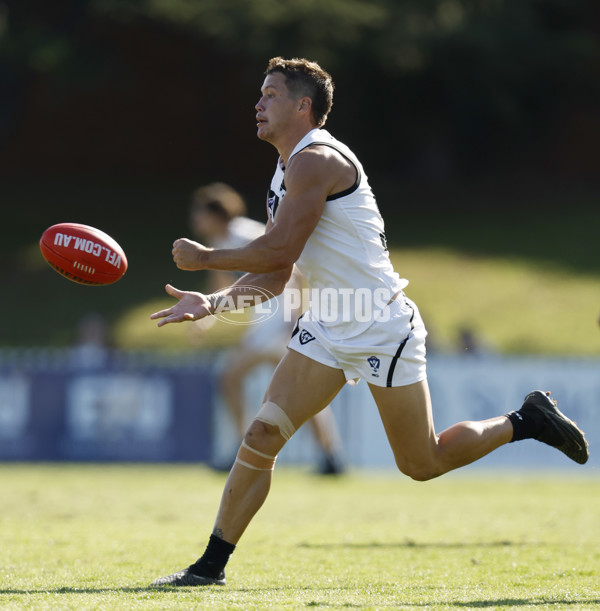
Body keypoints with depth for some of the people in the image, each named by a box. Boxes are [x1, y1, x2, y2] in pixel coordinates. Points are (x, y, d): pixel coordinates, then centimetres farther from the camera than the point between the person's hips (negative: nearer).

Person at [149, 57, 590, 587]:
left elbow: (279, 251, -24)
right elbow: (275, 274, 14)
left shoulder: (316, 161, -18)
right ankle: (212, 565, -2)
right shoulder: (288, 171, 13)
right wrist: (214, 302, 1)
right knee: (262, 436, -5)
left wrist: (204, 258, -13)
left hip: (382, 329, -9)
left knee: (423, 464, 3)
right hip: (327, 328, 9)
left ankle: (525, 421, 24)